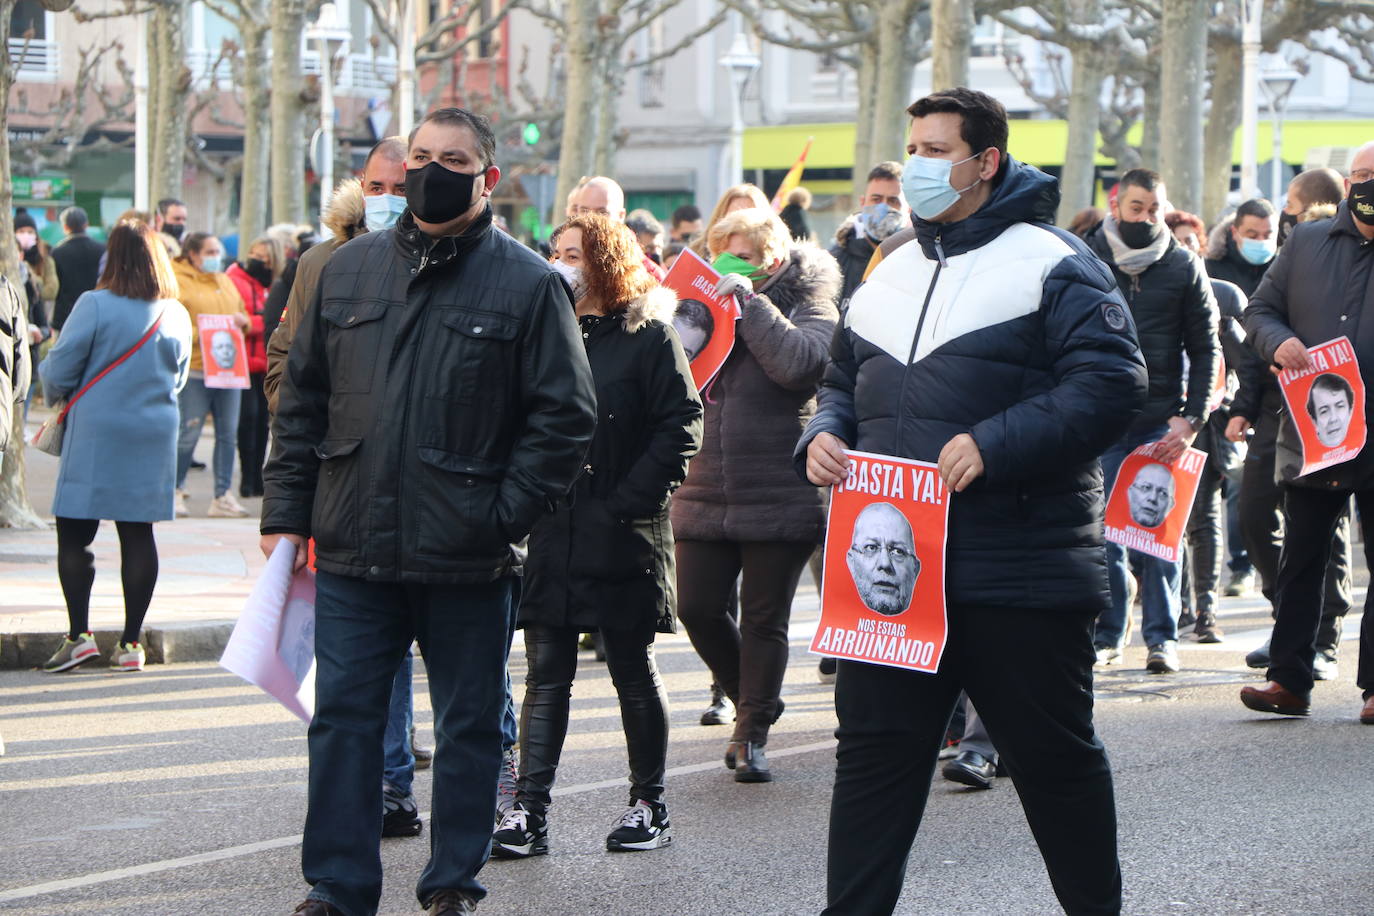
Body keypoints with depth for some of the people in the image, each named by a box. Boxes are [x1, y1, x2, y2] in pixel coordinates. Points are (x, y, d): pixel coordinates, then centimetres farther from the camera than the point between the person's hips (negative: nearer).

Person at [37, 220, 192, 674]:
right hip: (154, 435, 4)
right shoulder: (176, 315, 4)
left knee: (74, 535, 3)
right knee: (138, 535, 7)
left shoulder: (95, 305, -12)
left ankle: (79, 633, -4)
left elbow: (58, 372, -8)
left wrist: (61, 391, 14)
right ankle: (131, 642, 9)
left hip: (96, 436, -4)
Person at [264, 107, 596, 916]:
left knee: (469, 726, 8)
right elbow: (302, 400, 13)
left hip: (469, 561, -3)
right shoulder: (351, 270, 9)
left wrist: (505, 515, -11)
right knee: (344, 718, 4)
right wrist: (287, 511, 6)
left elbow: (566, 416, -4)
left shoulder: (529, 284, -2)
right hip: (354, 548, 3)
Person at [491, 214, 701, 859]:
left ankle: (649, 806, 18)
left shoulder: (648, 335, -2)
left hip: (622, 538, -4)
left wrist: (627, 502, -13)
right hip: (549, 533, 4)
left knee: (633, 672, 7)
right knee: (545, 675, 0)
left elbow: (682, 425, -7)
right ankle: (528, 813, -3)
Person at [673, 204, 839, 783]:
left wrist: (750, 302, -16)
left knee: (764, 621, 3)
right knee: (697, 609, 2)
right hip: (705, 492, 5)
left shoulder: (809, 306, -1)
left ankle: (753, 734, 16)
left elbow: (797, 363, -22)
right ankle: (752, 703, 25)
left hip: (778, 497, -5)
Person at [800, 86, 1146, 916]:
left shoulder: (1051, 263, -5)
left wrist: (994, 444, -23)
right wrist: (824, 438, 2)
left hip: (1021, 573, -5)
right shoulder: (891, 274, 17)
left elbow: (1110, 386, -16)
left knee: (1056, 756, 7)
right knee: (874, 752, 2)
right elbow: (845, 385, 25)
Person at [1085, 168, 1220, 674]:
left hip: (1161, 420, 0)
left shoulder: (1184, 267, 5)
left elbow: (1205, 349, 6)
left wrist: (1191, 418, -5)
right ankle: (1106, 633, 9)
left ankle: (1162, 636, 5)